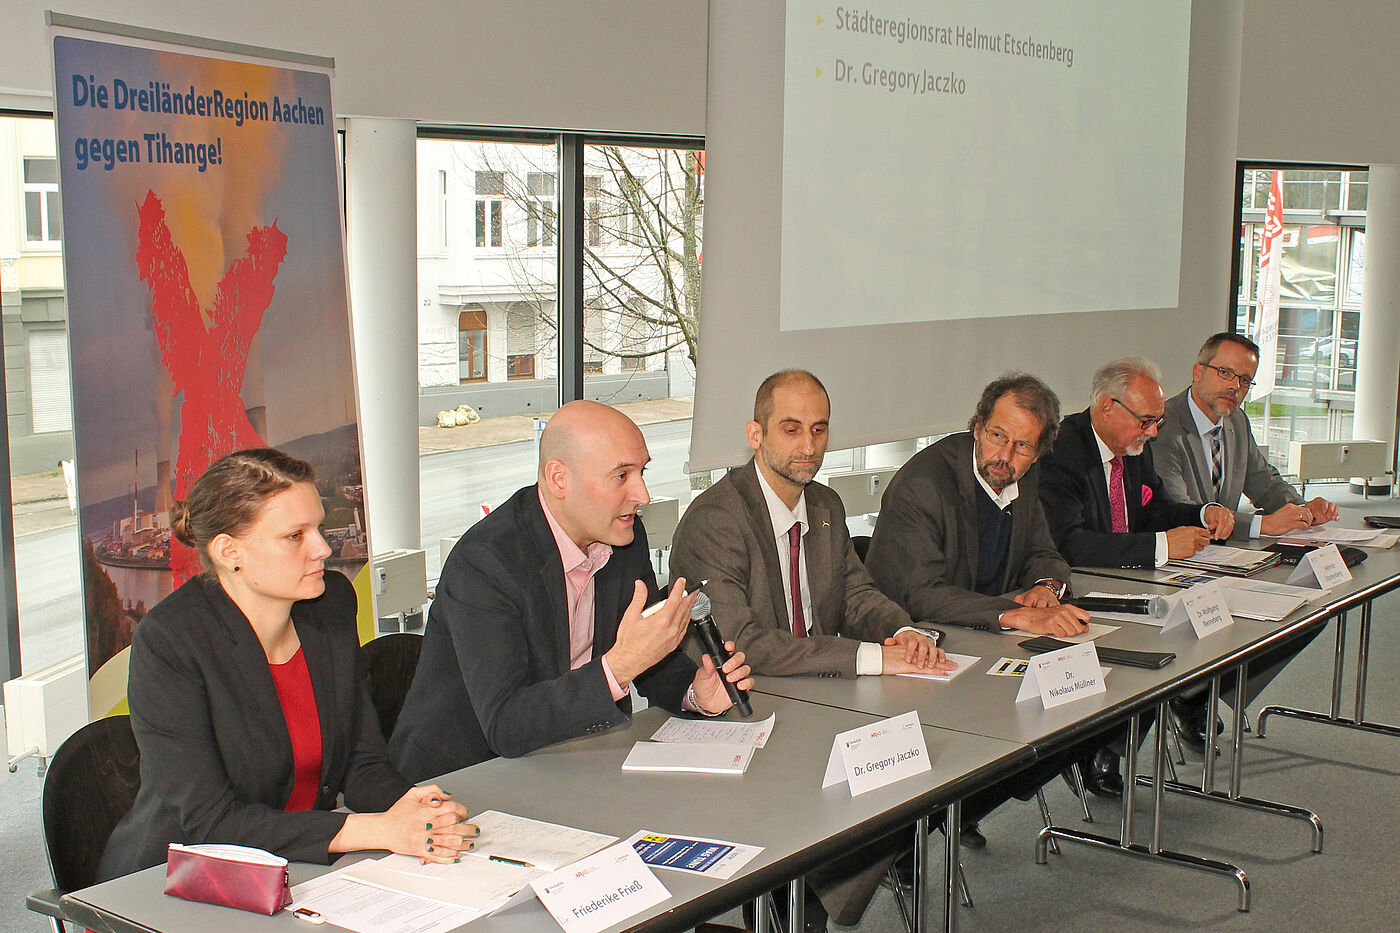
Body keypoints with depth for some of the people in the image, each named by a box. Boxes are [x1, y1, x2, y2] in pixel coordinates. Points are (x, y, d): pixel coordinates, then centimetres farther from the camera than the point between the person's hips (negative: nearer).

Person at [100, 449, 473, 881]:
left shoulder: (332, 603, 0)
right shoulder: (167, 642, -18)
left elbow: (363, 760, 4)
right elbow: (210, 821, -22)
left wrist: (404, 805, -19)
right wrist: (378, 830, -28)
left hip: (305, 871, 5)